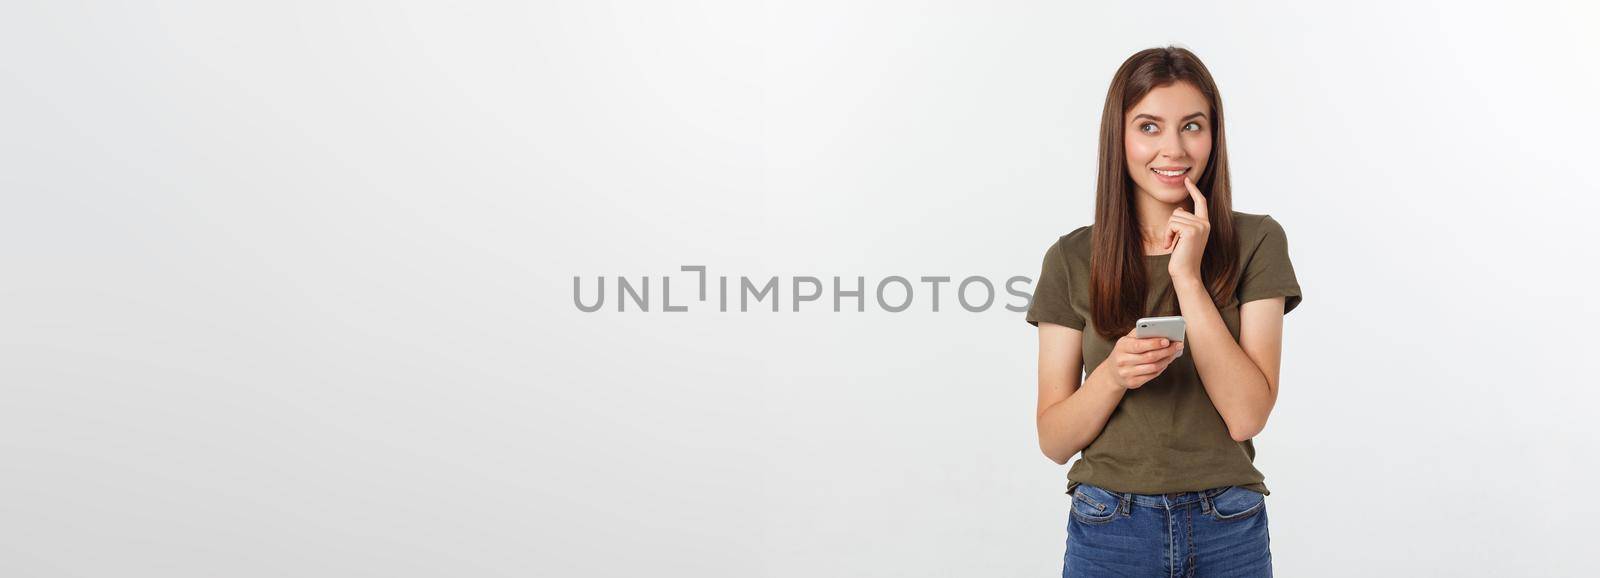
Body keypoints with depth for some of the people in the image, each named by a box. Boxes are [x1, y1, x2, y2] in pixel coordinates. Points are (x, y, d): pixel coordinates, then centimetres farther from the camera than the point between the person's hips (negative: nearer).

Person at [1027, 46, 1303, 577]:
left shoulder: (1256, 242, -3)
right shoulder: (1073, 259, -2)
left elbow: (1247, 415, -11)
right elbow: (1054, 441, -3)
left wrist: (1187, 276, -15)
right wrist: (1113, 374, -21)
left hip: (1228, 531, 0)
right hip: (1108, 531, 0)